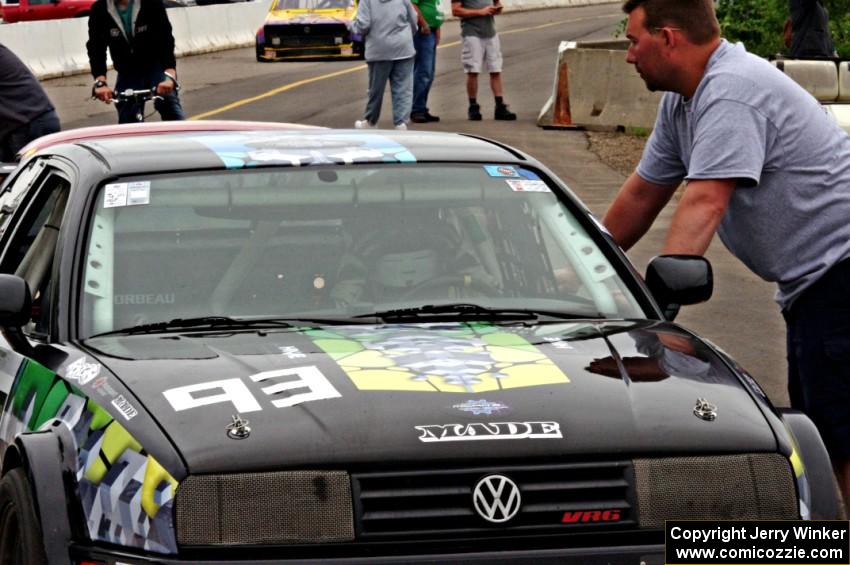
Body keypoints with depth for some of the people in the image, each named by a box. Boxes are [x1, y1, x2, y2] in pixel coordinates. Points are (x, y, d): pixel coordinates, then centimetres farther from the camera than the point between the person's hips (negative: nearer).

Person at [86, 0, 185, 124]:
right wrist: (100, 82, -36)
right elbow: (96, 49, -18)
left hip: (156, 65, -2)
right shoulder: (99, 10, -11)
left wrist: (169, 76, -42)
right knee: (128, 119, -3)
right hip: (127, 72, 2)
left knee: (167, 100, -27)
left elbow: (165, 39, -26)